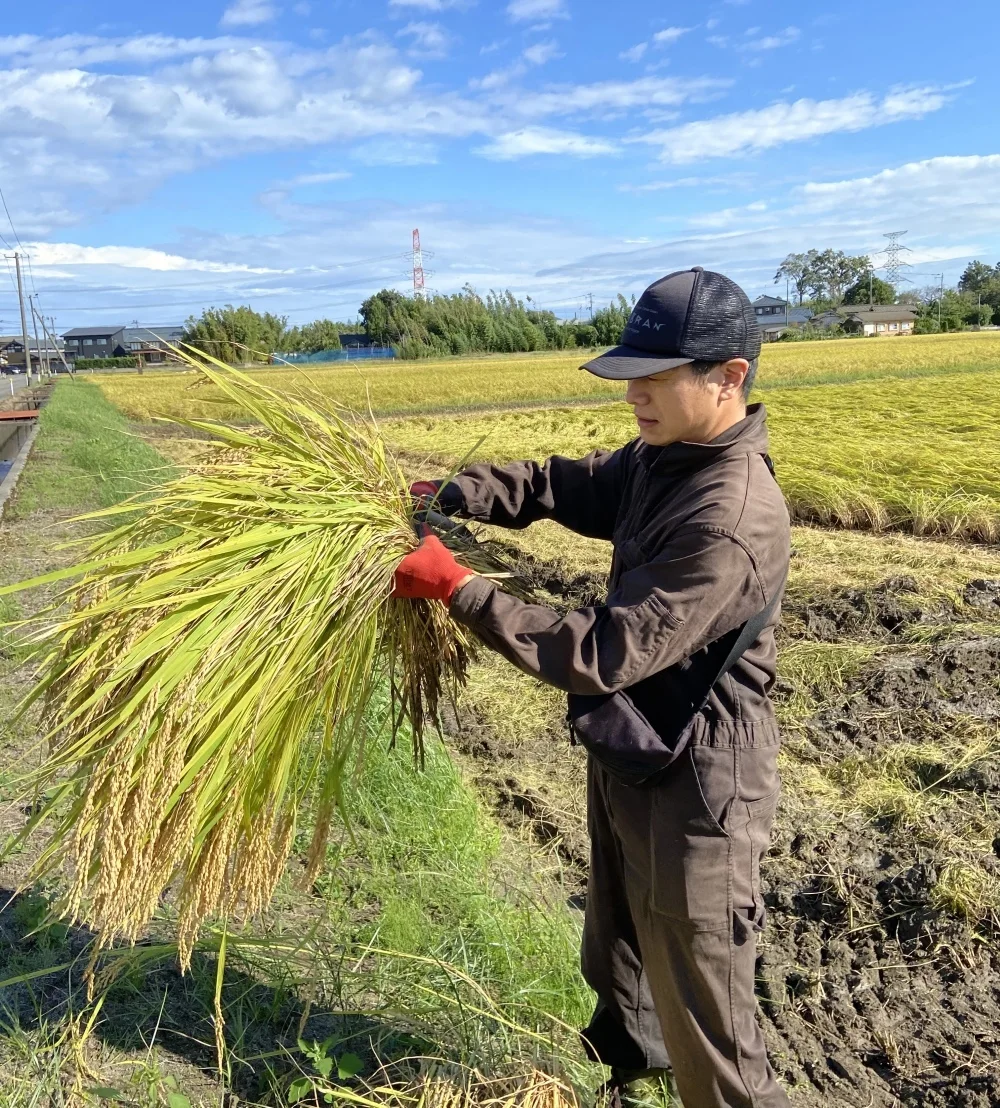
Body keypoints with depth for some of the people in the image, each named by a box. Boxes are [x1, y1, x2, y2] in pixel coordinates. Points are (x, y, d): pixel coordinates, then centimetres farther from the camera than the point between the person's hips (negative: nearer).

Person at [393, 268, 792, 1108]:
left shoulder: (735, 520, -31)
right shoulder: (659, 459, -2)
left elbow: (606, 653, -31)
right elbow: (557, 486, 8)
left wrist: (458, 589, -28)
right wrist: (446, 495, -9)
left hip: (693, 785, -10)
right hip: (628, 759, 10)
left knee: (703, 1013, 10)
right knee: (617, 951, 32)